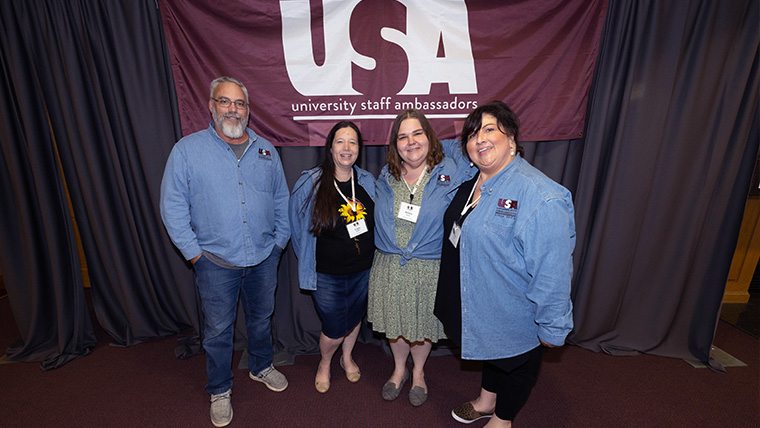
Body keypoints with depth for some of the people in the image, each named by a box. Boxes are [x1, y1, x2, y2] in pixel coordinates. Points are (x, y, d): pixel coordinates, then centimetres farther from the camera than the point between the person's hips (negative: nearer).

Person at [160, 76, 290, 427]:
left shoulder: (266, 151, 5)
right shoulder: (187, 150, -3)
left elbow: (282, 201, 8)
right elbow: (173, 206, -4)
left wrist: (280, 241, 3)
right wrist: (194, 252, -8)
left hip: (264, 259, 3)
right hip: (216, 262, -2)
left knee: (261, 318, 21)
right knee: (218, 329, 14)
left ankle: (262, 367, 46)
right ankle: (220, 391, 38)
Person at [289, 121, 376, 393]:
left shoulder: (367, 181, -3)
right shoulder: (310, 183, -15)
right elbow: (298, 228, -2)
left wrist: (368, 256, 11)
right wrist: (310, 263, 5)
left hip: (363, 271, 4)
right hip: (327, 276, -3)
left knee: (355, 317, 23)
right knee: (334, 331, 7)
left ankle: (347, 357, 54)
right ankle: (324, 363, 43)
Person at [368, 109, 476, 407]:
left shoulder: (449, 173, -9)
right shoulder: (385, 177, 1)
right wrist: (389, 246, 11)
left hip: (429, 268, -2)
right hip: (388, 267, 3)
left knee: (422, 323, 17)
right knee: (394, 321, 19)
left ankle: (418, 373, 47)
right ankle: (399, 369, 47)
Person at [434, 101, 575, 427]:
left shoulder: (542, 198, -29)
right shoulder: (471, 183, -3)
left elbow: (552, 270, -25)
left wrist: (552, 327, -19)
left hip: (516, 314, -6)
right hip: (478, 303, 7)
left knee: (515, 361, 21)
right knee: (490, 349, 29)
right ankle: (486, 401, 56)